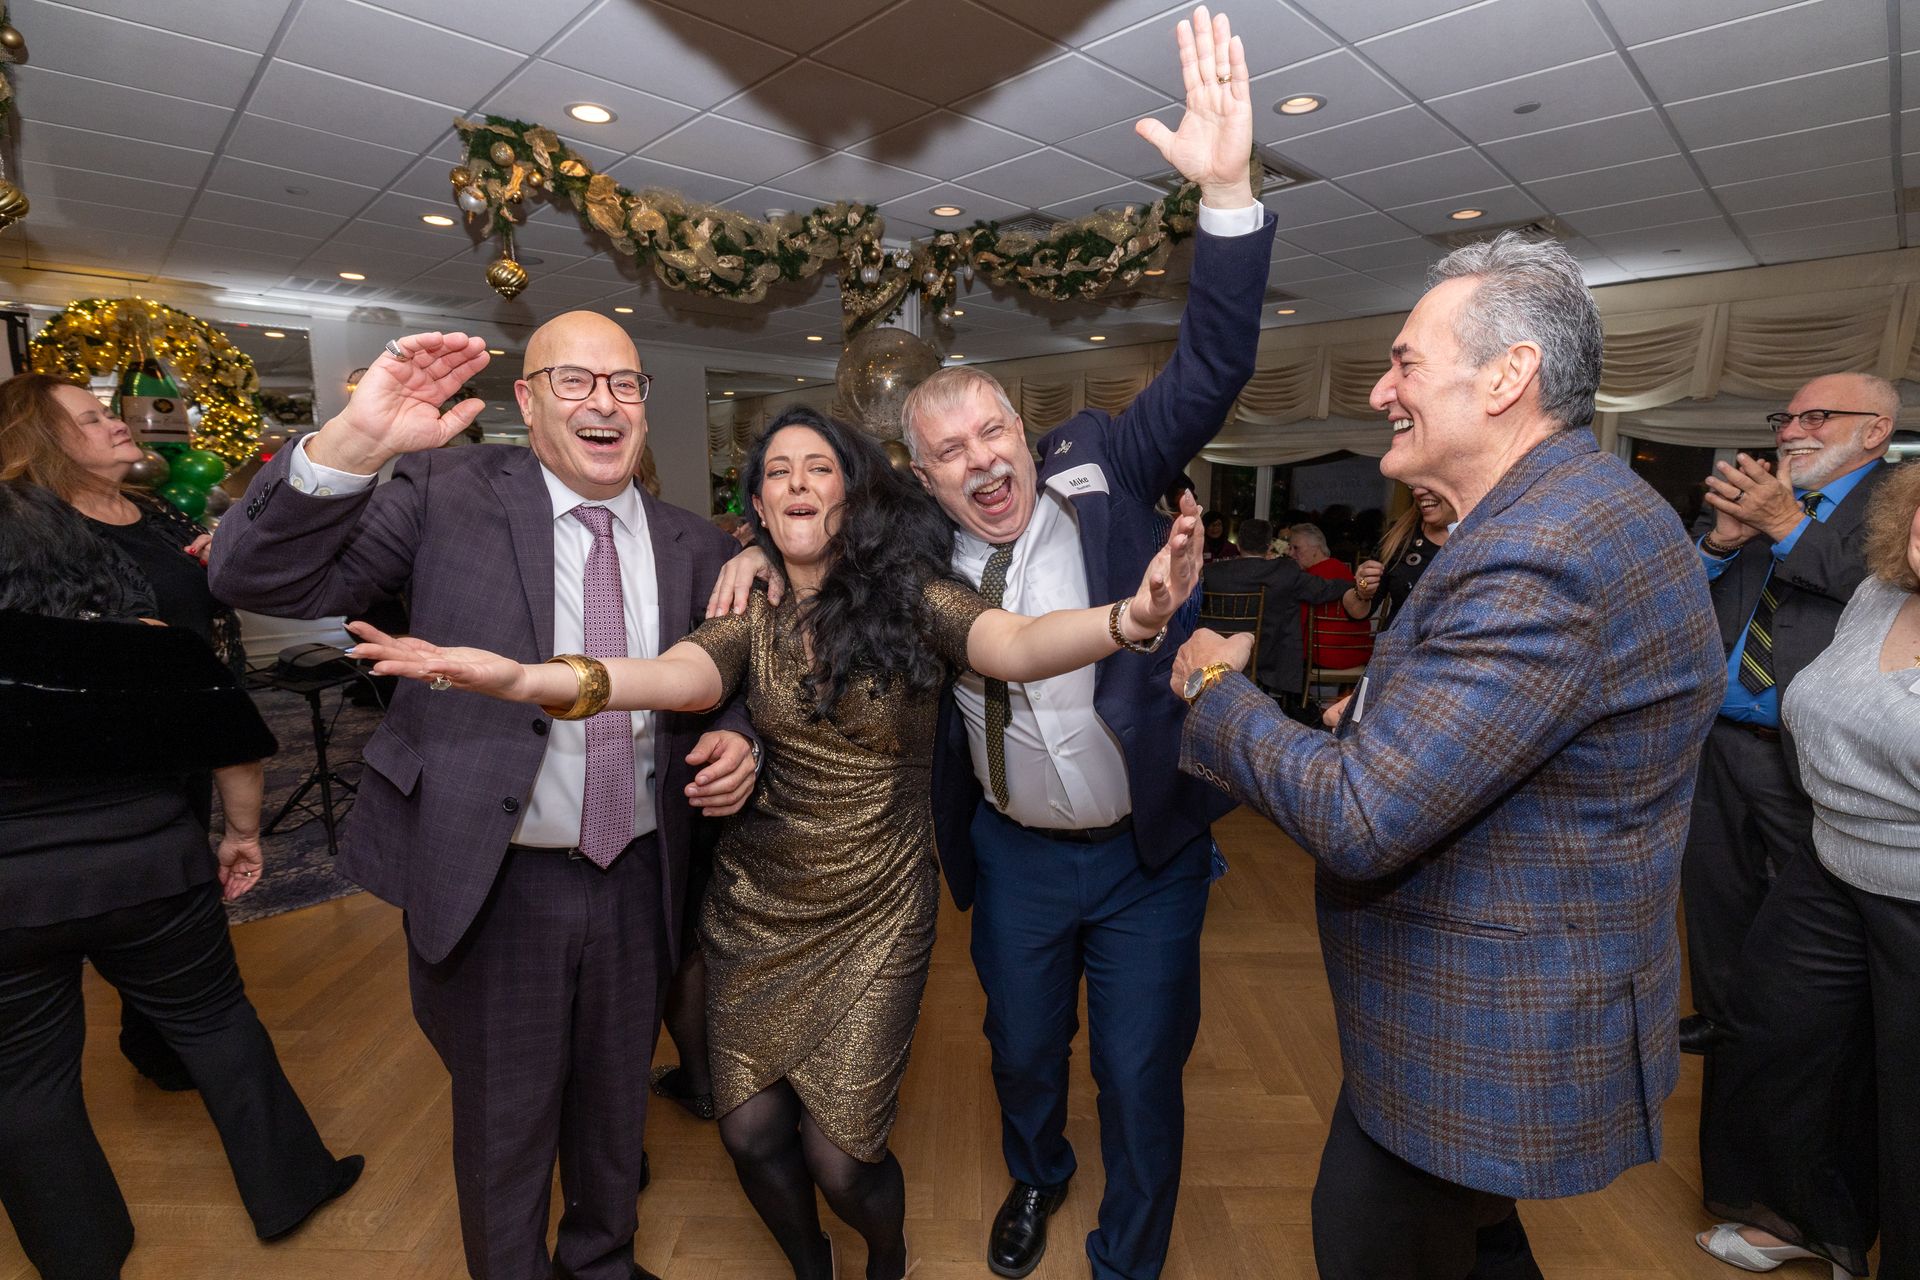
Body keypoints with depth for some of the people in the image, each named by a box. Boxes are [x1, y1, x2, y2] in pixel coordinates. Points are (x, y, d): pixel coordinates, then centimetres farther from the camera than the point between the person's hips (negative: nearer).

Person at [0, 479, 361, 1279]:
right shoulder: (148, 645, -8)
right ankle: (287, 1189, 29)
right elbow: (238, 746, -3)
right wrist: (243, 835, 10)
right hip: (148, 875, 1)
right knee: (214, 1021, 16)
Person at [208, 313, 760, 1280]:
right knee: (502, 1128, 19)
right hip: (492, 883, -3)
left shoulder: (696, 547, 1)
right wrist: (356, 441, -29)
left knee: (615, 1113, 25)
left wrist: (733, 745, -11)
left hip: (636, 883, 4)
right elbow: (255, 579, -14)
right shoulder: (449, 494, -7)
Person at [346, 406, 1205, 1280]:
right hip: (754, 906, 3)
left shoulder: (909, 594, -10)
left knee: (839, 1157, 3)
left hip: (872, 913, -2)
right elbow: (681, 678, -23)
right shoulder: (750, 610, -3)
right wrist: (526, 677, -41)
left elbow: (1017, 648, -27)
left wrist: (1132, 617, -47)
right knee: (751, 1133, 9)